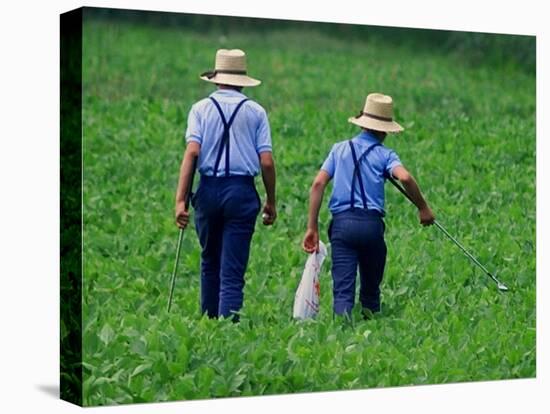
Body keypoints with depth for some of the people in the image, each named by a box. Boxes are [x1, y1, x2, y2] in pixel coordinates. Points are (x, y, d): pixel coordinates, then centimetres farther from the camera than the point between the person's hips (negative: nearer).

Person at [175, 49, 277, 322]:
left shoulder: (201, 108, 5)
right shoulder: (256, 111, 5)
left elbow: (192, 151, -8)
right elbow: (266, 162, -1)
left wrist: (180, 198, -11)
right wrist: (271, 202, 9)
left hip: (209, 190, 1)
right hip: (242, 191, -1)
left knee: (210, 261, 19)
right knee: (233, 269, 0)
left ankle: (208, 319, 26)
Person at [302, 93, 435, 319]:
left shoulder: (340, 148, 15)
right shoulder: (384, 154, 7)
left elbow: (318, 184, 5)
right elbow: (405, 177, -14)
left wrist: (312, 228, 4)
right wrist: (423, 208, -2)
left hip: (341, 223, 1)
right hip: (371, 223, -1)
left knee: (342, 287, -5)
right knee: (371, 286, 17)